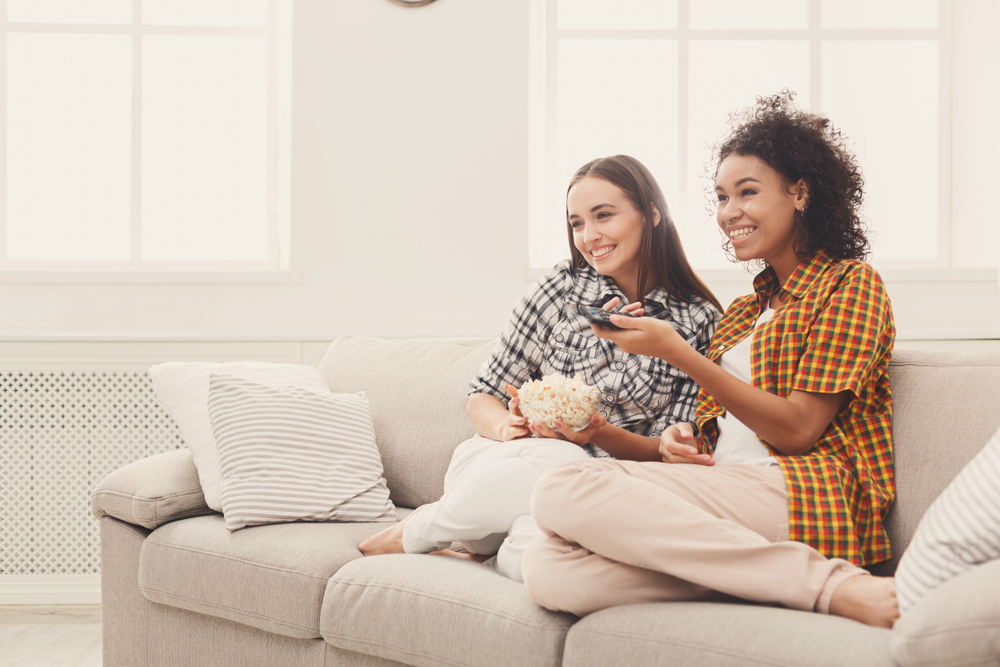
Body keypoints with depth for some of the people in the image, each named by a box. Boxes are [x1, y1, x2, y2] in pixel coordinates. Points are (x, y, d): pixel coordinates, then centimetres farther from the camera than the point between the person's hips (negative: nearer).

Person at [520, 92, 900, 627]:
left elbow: (799, 429, -4)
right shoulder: (742, 312, 31)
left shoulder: (851, 283, 8)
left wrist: (677, 353, -8)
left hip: (801, 496, -7)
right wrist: (678, 440, 2)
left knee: (563, 491, -29)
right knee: (549, 571, -24)